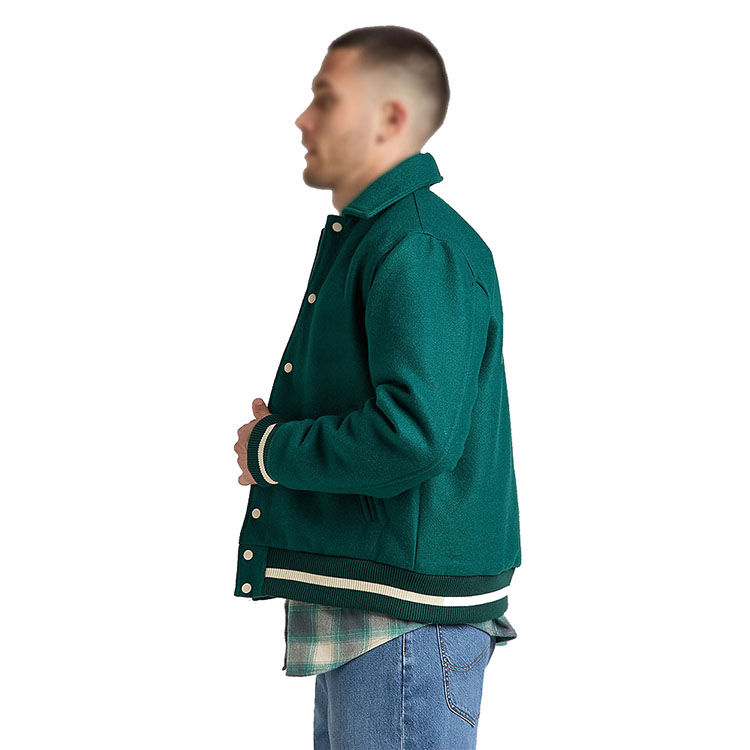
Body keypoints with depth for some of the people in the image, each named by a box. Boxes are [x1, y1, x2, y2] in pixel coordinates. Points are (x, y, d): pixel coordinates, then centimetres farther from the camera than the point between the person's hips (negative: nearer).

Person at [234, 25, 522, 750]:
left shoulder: (419, 248, -19)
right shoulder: (364, 235, 16)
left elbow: (414, 435, -29)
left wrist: (271, 451, -14)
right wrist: (284, 432, 6)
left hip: (407, 616, -10)